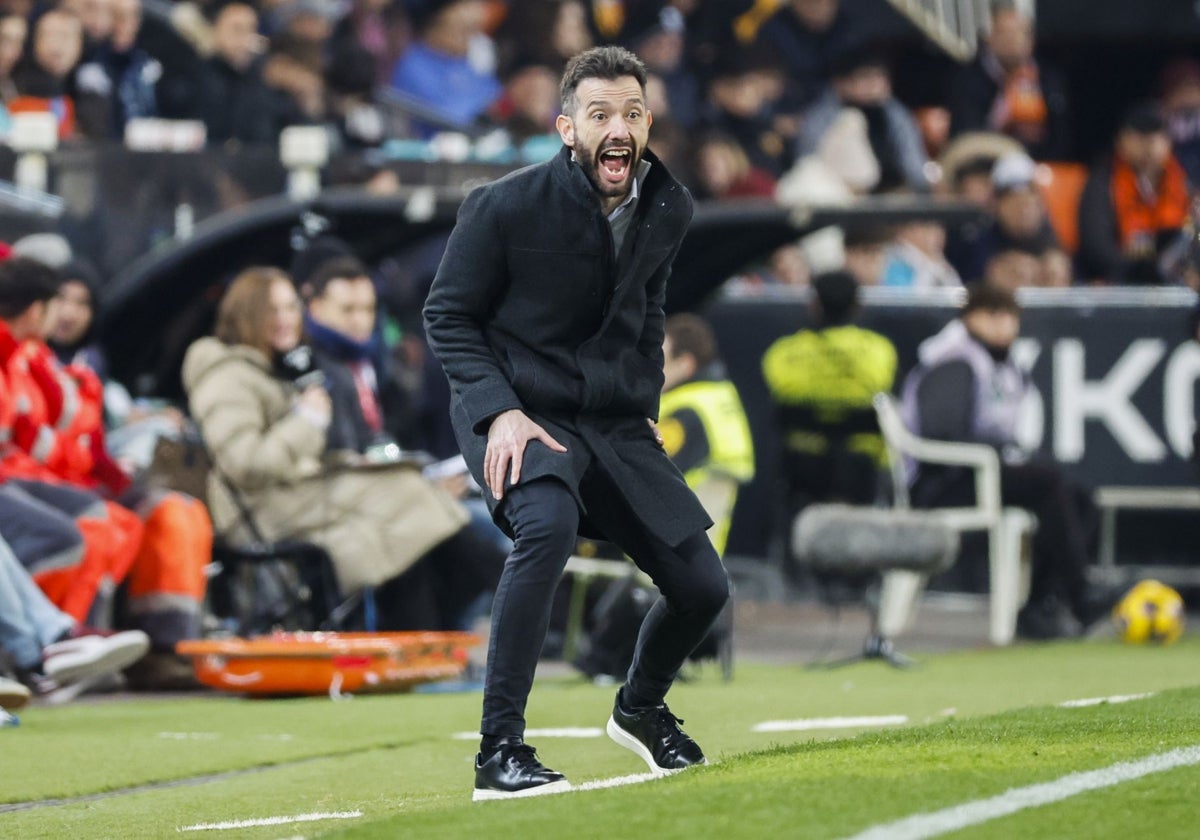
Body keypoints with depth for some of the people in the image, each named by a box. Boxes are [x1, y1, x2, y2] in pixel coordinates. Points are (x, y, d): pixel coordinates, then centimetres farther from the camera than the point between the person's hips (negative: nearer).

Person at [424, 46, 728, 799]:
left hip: (616, 424, 6)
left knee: (703, 588, 3)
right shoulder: (506, 207, -16)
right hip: (520, 415, -6)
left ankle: (641, 708, 38)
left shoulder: (669, 211, 1)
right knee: (549, 524, -37)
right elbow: (448, 314, -6)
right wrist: (499, 411, -18)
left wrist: (645, 406, 13)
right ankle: (500, 752, -33)